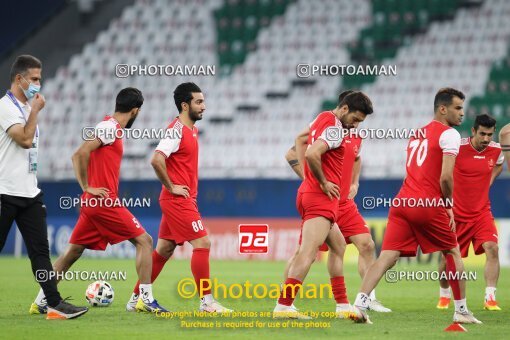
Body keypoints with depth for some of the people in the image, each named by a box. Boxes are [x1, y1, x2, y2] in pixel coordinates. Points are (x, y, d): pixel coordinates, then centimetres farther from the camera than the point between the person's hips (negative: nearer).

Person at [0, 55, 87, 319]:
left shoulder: (27, 107, 17)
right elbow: (25, 139, -21)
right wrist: (35, 111, -11)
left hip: (29, 193, 8)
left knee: (40, 250, 0)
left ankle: (54, 304, -5)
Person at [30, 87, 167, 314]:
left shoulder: (110, 127, 16)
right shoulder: (110, 127, -11)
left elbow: (78, 156, 20)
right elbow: (81, 154, -21)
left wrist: (87, 188, 12)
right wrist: (88, 188, -15)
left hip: (92, 202, 9)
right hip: (105, 202, -9)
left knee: (73, 251, 13)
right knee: (144, 241, -4)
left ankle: (41, 300, 15)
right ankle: (146, 299, -7)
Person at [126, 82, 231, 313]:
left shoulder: (192, 130, 15)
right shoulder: (177, 130, -15)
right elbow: (157, 160, -26)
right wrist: (171, 187, -18)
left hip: (183, 200, 9)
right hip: (178, 200, -9)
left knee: (163, 250, 12)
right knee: (202, 244, -11)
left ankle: (137, 299, 18)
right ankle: (206, 302, -8)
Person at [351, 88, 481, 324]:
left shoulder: (417, 134, 22)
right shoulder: (449, 134, -3)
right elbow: (446, 176, -14)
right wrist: (449, 205, 2)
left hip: (402, 202, 6)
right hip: (429, 205, -6)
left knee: (387, 257, -2)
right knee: (453, 253, 13)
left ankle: (359, 305, -18)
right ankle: (461, 311, 18)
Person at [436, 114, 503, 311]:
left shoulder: (496, 150, -3)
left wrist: (488, 182, 9)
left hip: (482, 212, 2)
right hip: (456, 213, -2)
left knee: (492, 248, -19)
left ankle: (490, 298, -15)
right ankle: (444, 296, 30)